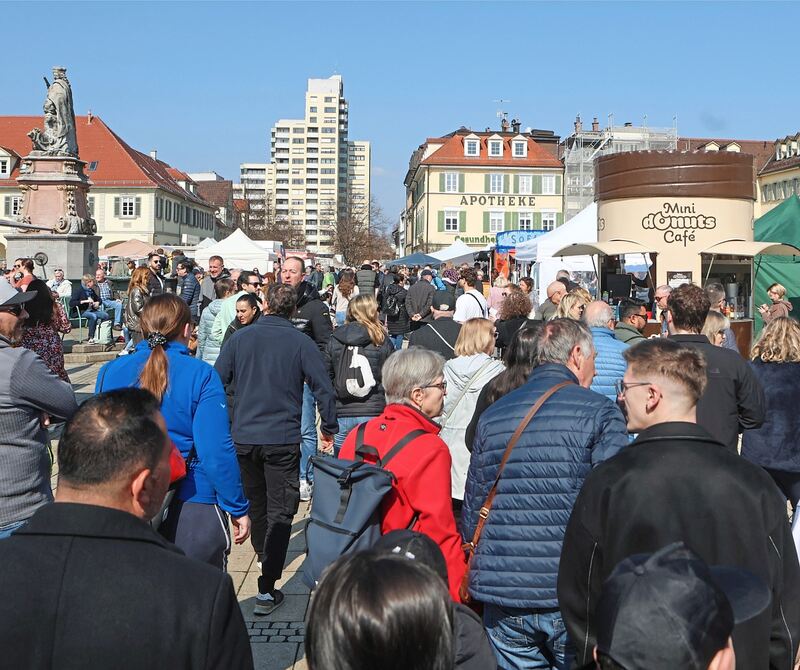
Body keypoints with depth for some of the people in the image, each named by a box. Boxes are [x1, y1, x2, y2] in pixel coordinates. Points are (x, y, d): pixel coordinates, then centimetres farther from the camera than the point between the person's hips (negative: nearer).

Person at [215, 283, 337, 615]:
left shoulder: (240, 338, 1)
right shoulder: (301, 342, -6)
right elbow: (323, 388, -6)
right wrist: (329, 429, 6)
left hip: (243, 436, 3)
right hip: (283, 439, -3)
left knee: (255, 502, 23)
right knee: (280, 511, 1)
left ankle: (263, 555, 46)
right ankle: (266, 590, -5)